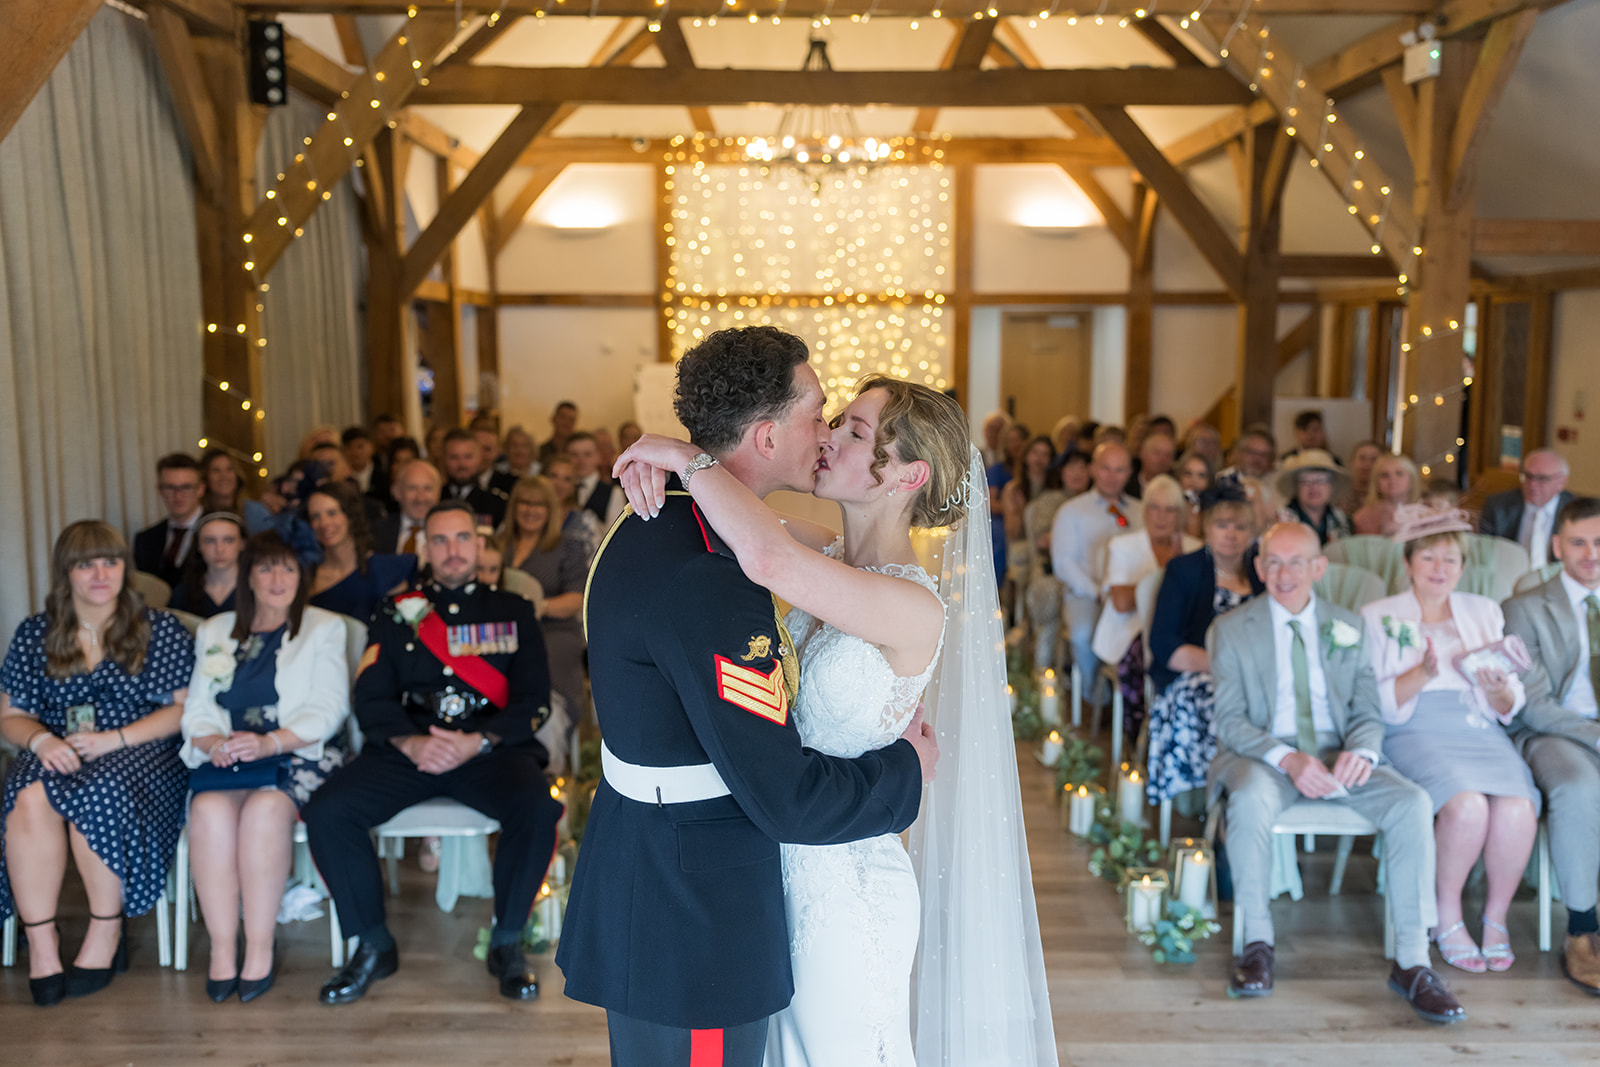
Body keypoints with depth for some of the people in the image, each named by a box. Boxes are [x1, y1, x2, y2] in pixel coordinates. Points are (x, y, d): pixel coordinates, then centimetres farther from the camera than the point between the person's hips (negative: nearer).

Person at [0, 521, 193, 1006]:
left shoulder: (161, 630, 7)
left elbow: (184, 709, -1)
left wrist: (112, 738, -13)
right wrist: (41, 739, -10)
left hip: (138, 753, -2)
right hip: (57, 756, 3)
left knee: (97, 792, -36)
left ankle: (107, 933, -20)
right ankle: (40, 943, -26)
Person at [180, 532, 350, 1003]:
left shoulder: (324, 629, 10)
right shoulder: (213, 632, 21)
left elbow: (328, 710, -2)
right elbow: (196, 709, 13)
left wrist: (270, 742, -17)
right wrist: (214, 742, -10)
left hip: (298, 757, -2)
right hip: (226, 759, 3)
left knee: (265, 806, -34)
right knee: (210, 808, -31)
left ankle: (260, 951, -27)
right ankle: (222, 950, -25)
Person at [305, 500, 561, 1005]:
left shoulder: (513, 612, 12)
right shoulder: (397, 613, 15)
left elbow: (534, 701, 3)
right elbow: (370, 698, 5)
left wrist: (477, 742, -14)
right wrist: (411, 743, -15)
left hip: (491, 749, -1)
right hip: (407, 750, 2)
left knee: (537, 808, -32)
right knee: (326, 811, -22)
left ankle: (507, 943, -9)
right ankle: (374, 946, -2)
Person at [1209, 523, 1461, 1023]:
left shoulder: (1350, 627, 13)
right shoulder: (1230, 630, 4)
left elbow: (1368, 713, 9)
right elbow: (1230, 720, -3)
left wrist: (1361, 751, -16)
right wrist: (1287, 759, -21)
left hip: (1339, 755, 3)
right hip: (1263, 755, -3)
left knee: (1413, 802, -24)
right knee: (1252, 798, -37)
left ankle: (1412, 961, -18)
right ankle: (1257, 942, -20)